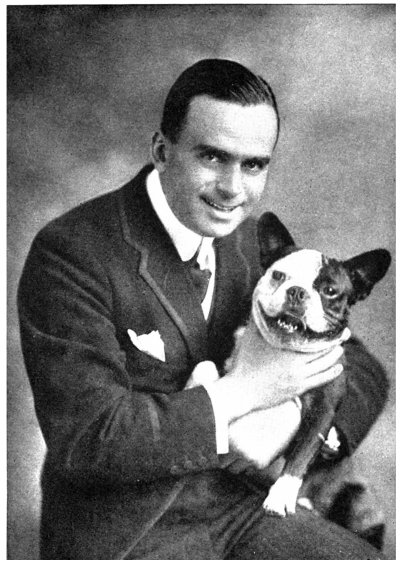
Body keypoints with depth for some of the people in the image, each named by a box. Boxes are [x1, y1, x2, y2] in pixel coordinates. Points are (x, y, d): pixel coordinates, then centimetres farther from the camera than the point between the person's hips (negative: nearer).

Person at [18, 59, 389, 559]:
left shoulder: (253, 240, 1)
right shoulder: (70, 254, -17)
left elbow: (363, 371, 7)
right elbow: (85, 440, -23)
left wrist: (296, 417, -15)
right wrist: (246, 391, -22)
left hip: (240, 499, 6)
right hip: (125, 534, -5)